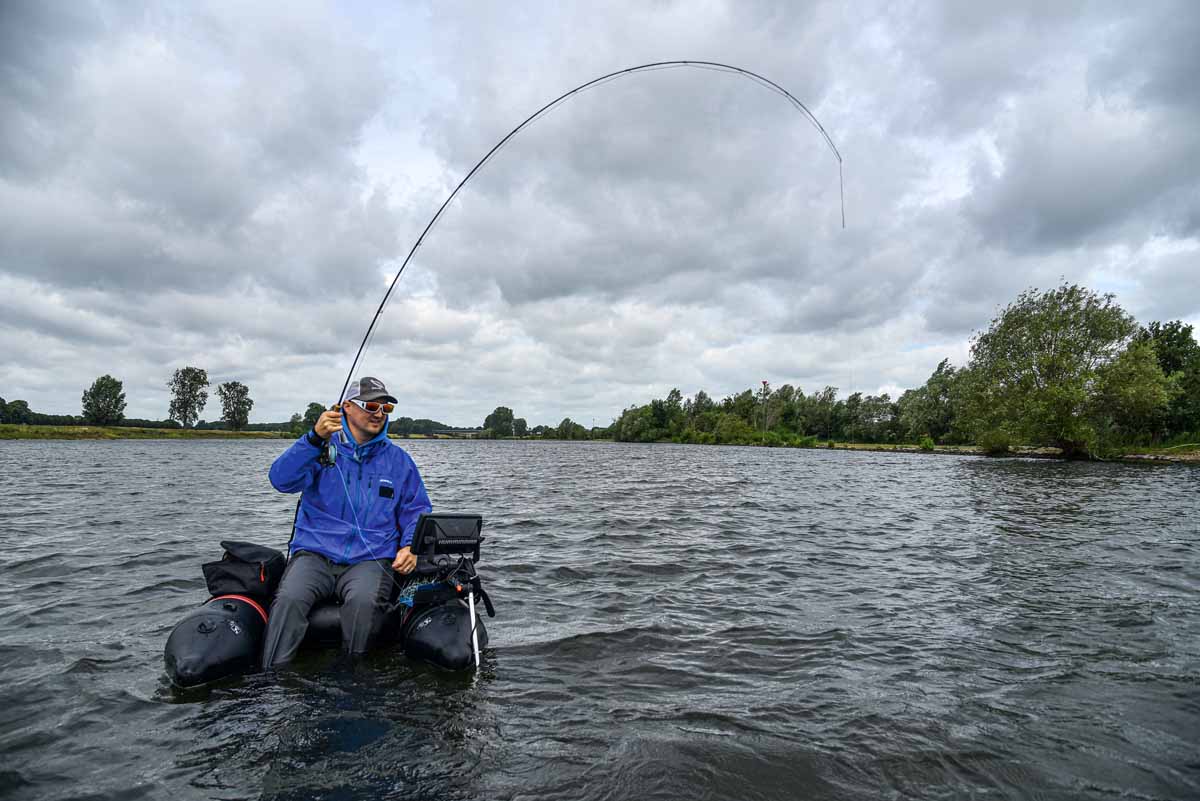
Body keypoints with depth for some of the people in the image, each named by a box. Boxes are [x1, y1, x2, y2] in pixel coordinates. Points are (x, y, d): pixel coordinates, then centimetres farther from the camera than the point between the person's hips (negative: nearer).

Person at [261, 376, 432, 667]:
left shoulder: (398, 460, 14)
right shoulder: (321, 449, 9)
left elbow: (418, 510, 17)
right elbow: (282, 479, -8)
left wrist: (410, 546, -3)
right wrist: (315, 438, -23)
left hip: (370, 560, 0)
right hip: (314, 553, 0)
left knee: (364, 602, -31)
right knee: (290, 599, -29)